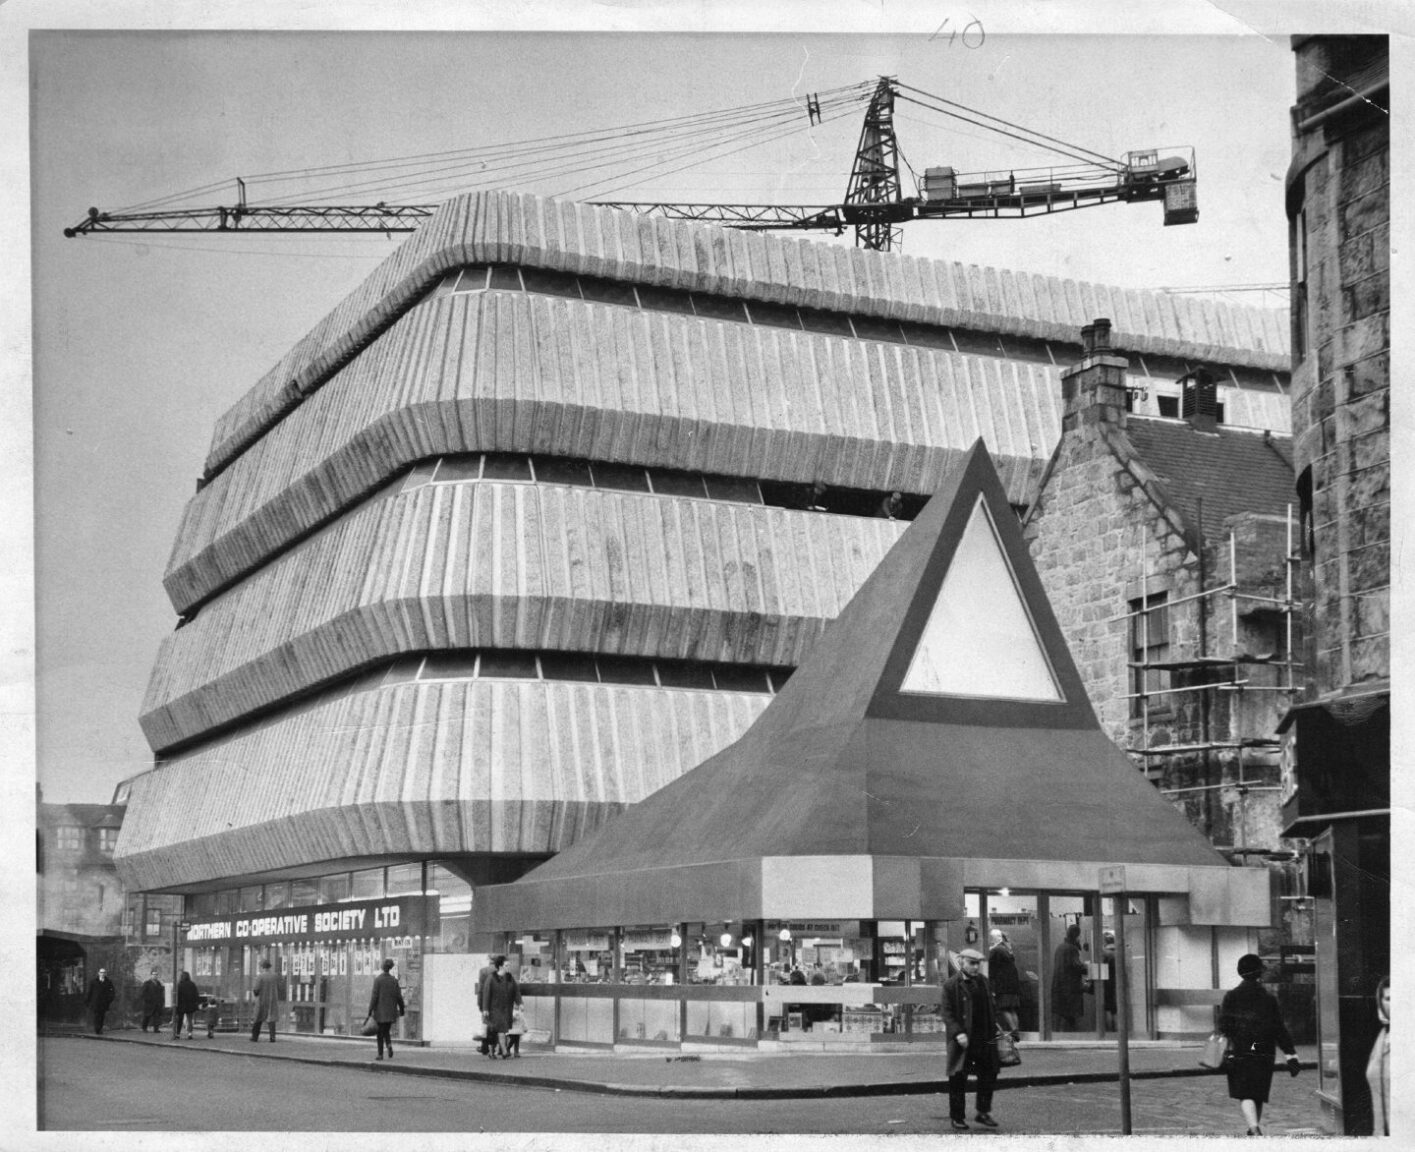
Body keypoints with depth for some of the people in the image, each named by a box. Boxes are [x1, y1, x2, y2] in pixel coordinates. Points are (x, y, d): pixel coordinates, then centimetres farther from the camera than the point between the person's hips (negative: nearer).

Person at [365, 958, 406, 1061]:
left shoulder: (378, 979, -11)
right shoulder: (394, 980, -1)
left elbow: (374, 996, -14)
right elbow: (399, 997, 1)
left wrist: (370, 1012, -11)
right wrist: (402, 1010, 14)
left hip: (380, 1010, -3)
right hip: (391, 1011, 3)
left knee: (380, 1033, 8)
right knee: (386, 1031, 17)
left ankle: (380, 1054, 7)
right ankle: (389, 1045, -10)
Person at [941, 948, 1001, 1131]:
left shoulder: (983, 981, 10)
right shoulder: (950, 985, -8)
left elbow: (991, 1008, 19)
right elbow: (947, 1012, -11)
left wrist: (994, 1030, 11)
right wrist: (957, 1033, -22)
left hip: (985, 1039, 5)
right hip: (963, 1040, -5)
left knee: (988, 1075, 8)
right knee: (958, 1080, 0)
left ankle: (983, 1112, 23)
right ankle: (957, 1118, 11)